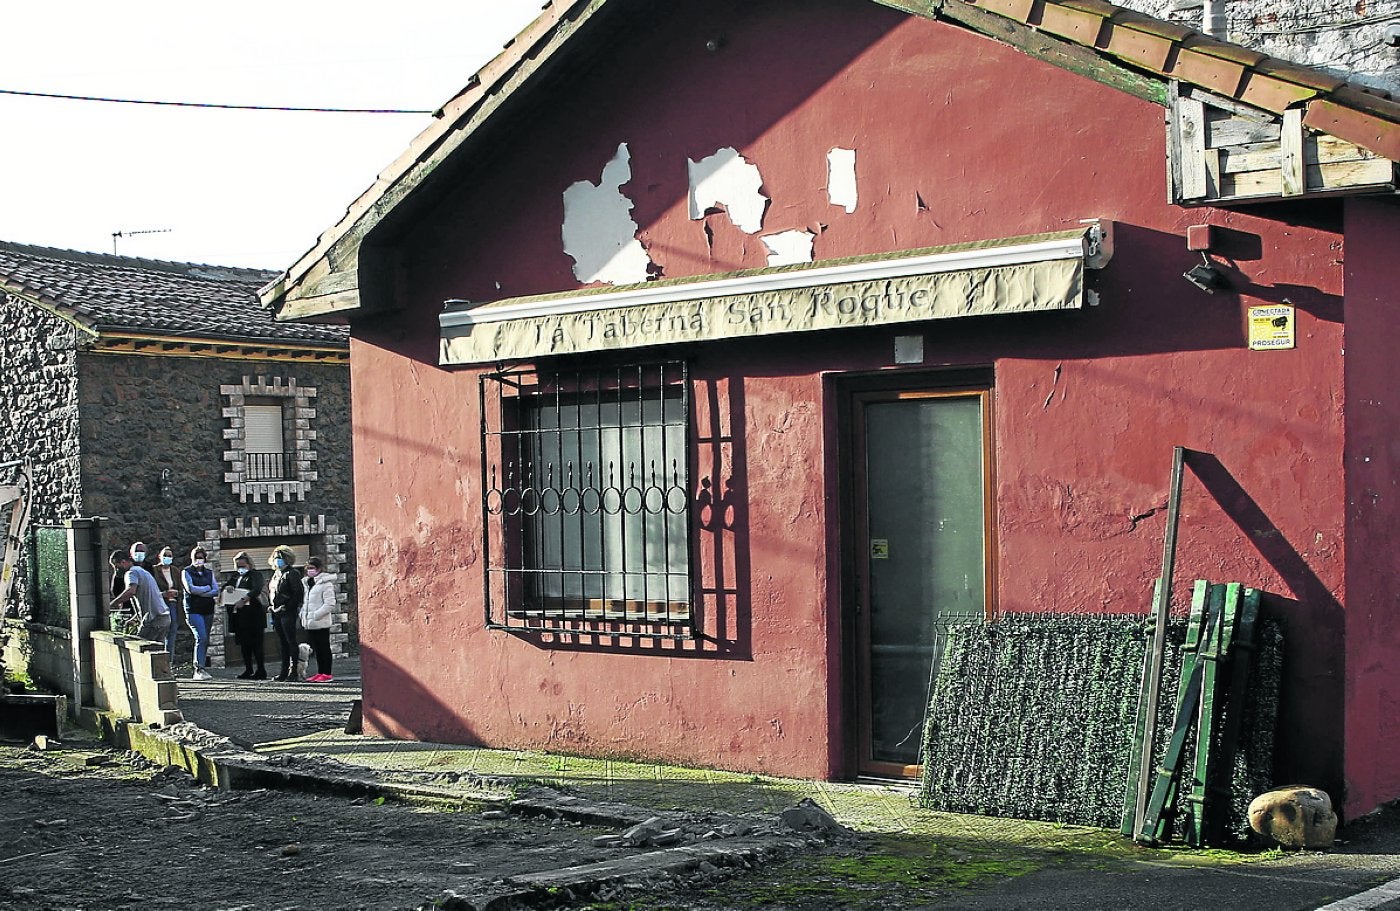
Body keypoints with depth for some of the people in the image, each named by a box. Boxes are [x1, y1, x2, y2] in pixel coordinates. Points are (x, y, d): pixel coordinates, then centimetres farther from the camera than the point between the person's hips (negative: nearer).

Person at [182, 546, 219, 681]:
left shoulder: (209, 573, 15)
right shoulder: (187, 572, 3)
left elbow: (216, 591, 4)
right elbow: (190, 588, -12)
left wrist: (200, 593, -8)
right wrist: (207, 588, -1)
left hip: (208, 610, 5)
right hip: (193, 610, -5)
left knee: (205, 640, 4)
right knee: (201, 638, -19)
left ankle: (198, 671, 10)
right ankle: (199, 669, -20)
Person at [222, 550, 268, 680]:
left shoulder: (255, 575, 0)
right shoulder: (233, 576, 20)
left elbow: (257, 589, -16)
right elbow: (224, 584, 14)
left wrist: (244, 600, -29)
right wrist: (227, 587, -11)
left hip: (252, 613, -6)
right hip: (237, 615, 6)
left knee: (256, 643, -8)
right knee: (243, 643, 8)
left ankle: (261, 670, -6)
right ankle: (248, 670, 15)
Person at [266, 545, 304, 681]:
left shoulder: (292, 573, -9)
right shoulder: (276, 574, 16)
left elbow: (299, 593, -16)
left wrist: (287, 607, -17)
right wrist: (273, 615, 17)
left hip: (288, 613, -8)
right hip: (277, 613, 8)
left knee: (291, 642, -5)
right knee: (283, 643, 10)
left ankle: (293, 672, -4)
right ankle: (284, 671, 14)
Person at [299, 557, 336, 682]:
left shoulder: (325, 583, -10)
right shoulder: (306, 583, 13)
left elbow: (330, 604, -16)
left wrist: (315, 615, -19)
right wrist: (303, 614, 7)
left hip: (321, 623, -7)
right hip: (309, 623, 7)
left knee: (324, 647, -1)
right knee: (316, 648, 12)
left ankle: (327, 674, 3)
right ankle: (320, 672, 19)